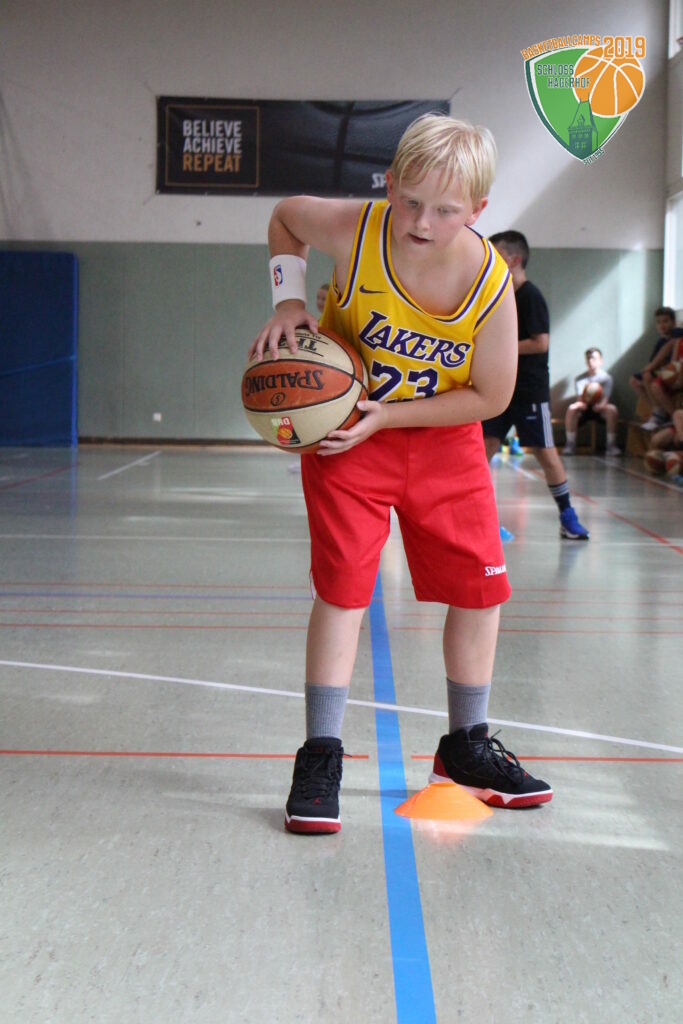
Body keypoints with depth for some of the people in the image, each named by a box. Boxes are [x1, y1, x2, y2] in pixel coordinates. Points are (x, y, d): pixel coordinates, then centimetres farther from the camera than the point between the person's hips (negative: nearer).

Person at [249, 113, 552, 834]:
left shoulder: (489, 283, -23)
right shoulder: (350, 231, -24)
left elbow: (491, 396, -15)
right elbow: (285, 216, 0)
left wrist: (388, 415, -23)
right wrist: (289, 300, -13)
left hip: (444, 436, 2)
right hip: (345, 428, -2)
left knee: (480, 588, 5)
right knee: (342, 587, -8)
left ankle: (465, 745, 24)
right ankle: (320, 755, 2)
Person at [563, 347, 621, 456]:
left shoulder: (606, 377, 0)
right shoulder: (580, 378, 5)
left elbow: (605, 398, -13)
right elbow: (580, 398, -9)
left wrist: (600, 404, -38)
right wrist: (582, 402, -35)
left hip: (600, 409, -1)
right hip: (585, 408, 1)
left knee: (612, 409, -34)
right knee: (572, 408, -31)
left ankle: (611, 445, -28)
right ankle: (570, 445, -25)